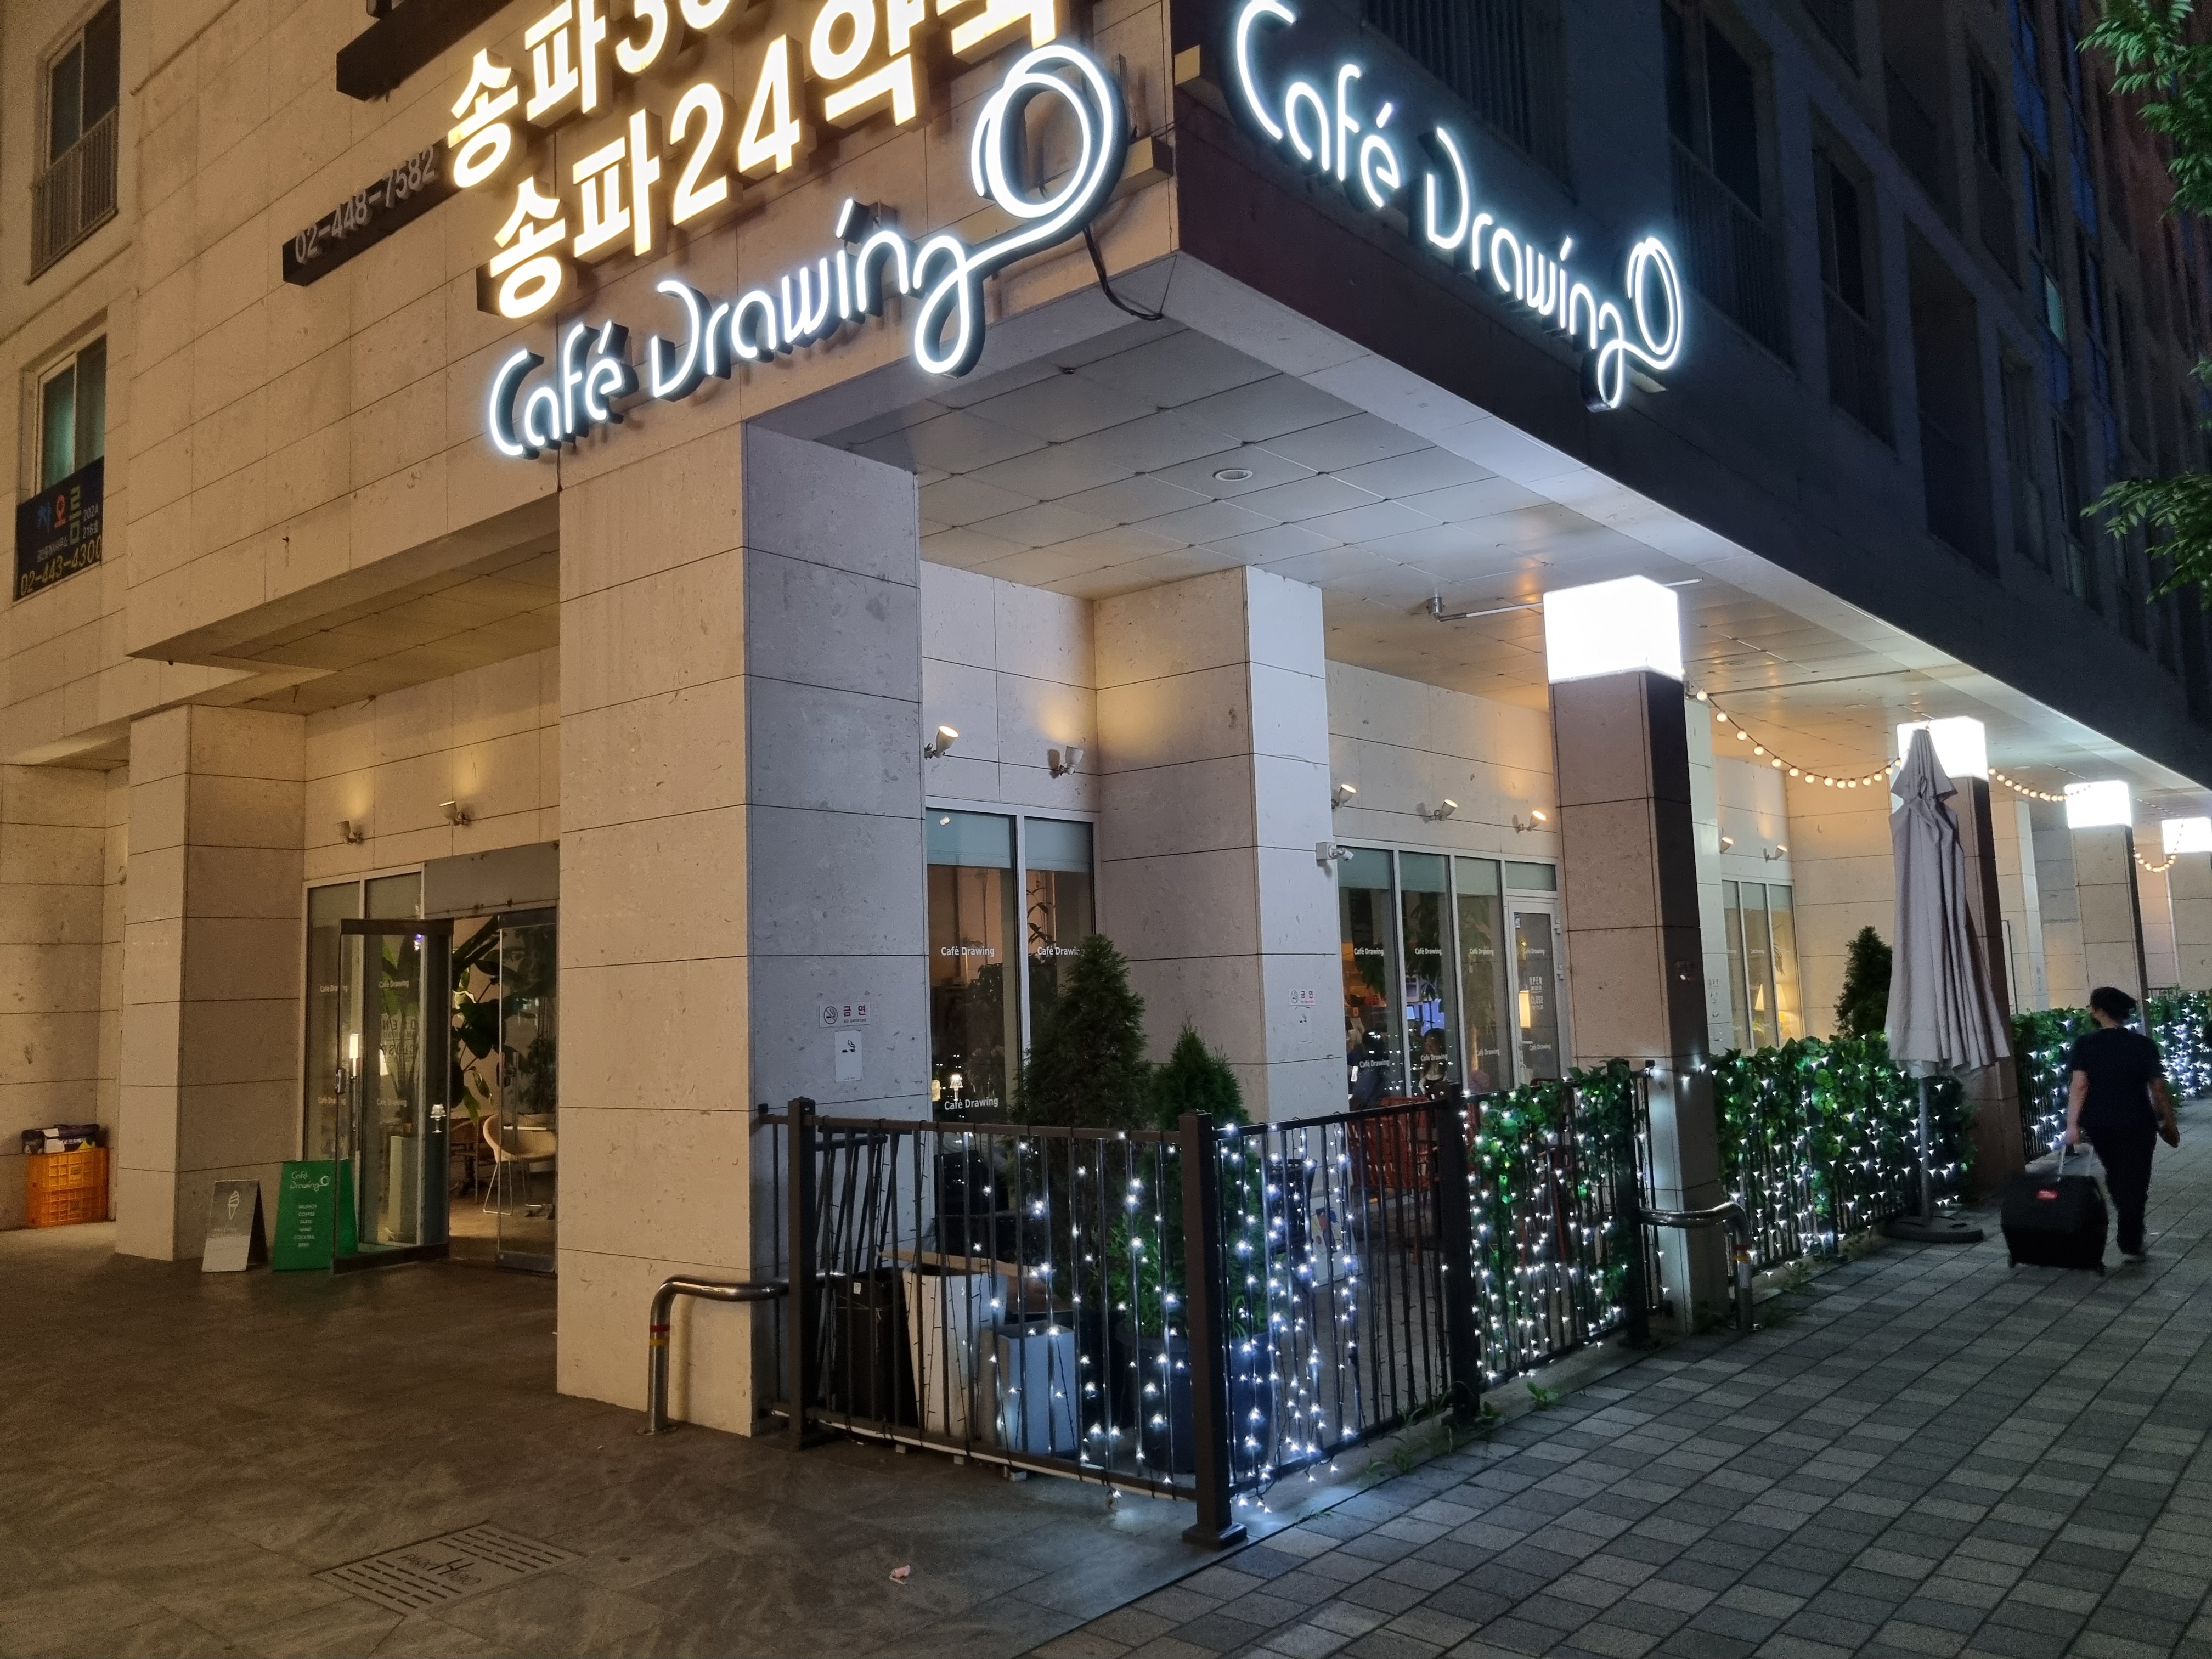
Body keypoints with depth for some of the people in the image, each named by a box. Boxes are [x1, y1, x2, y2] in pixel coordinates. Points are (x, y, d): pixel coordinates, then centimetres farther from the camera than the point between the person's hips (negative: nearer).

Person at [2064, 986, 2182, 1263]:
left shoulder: (2084, 1044, -9)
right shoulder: (2143, 1044, -7)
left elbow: (2079, 1085, -16)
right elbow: (2158, 1088, -6)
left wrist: (2072, 1124, -17)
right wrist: (2170, 1123, 5)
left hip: (2099, 1124, 1)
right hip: (2136, 1123, -1)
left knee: (2115, 1177, 21)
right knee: (2134, 1181, 7)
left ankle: (2131, 1235, 34)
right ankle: (2131, 1244, 8)